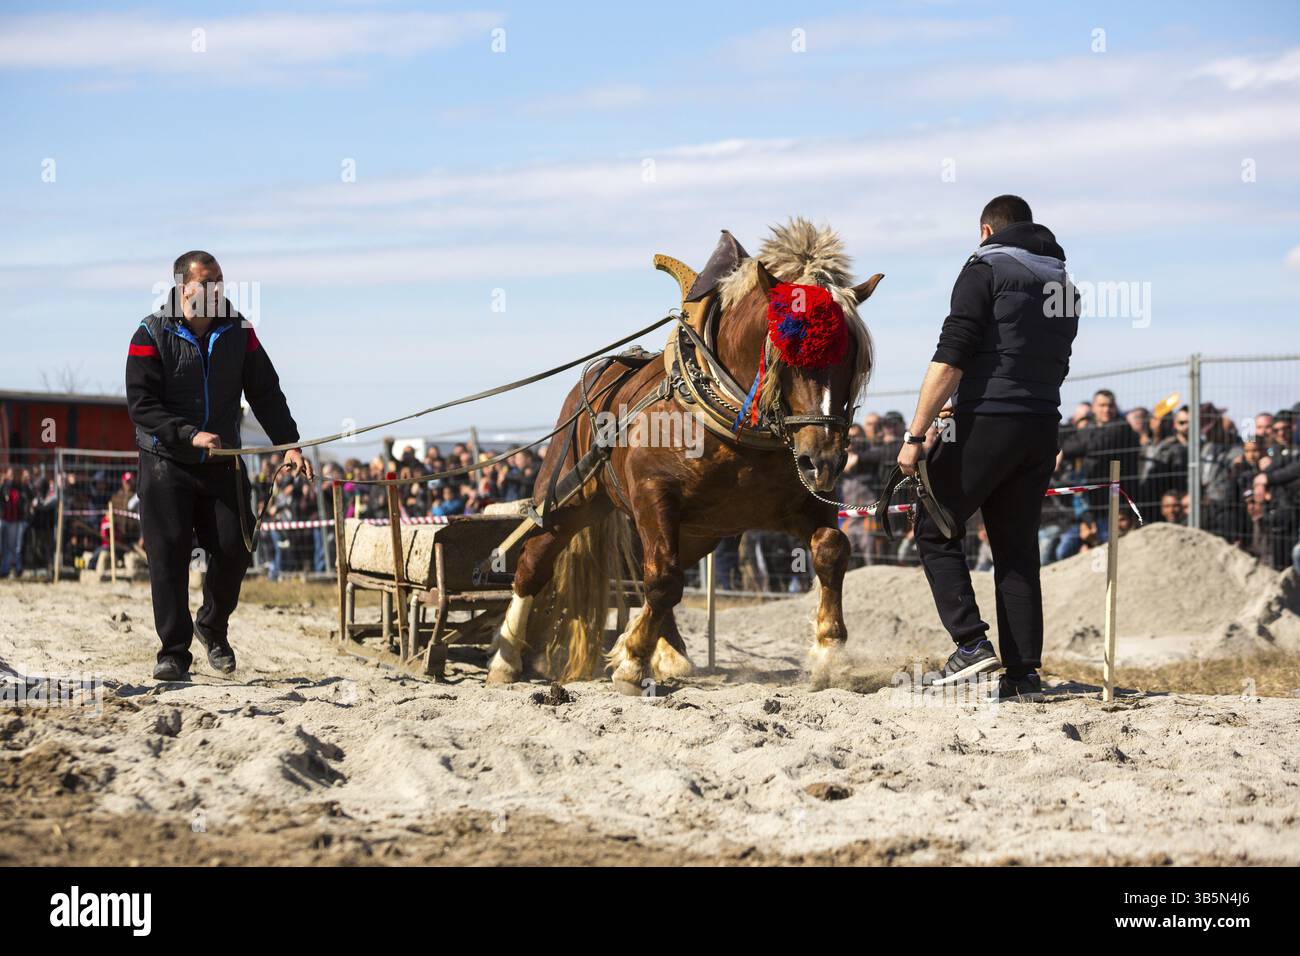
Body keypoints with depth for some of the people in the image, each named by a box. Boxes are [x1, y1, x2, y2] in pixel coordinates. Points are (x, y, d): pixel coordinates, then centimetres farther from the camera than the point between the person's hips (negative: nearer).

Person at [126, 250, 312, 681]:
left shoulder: (238, 331, 4)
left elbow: (265, 393, 6)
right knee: (168, 555, -7)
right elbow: (141, 404, -14)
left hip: (223, 463, 3)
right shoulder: (152, 334, -9)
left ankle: (213, 626, 26)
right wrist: (190, 435, -26)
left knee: (233, 550, -1)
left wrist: (288, 444, -6)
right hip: (166, 463, -3)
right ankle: (173, 651, 1)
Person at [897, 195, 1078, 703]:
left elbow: (950, 359, -13)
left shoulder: (985, 269, -5)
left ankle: (971, 643, -6)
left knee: (935, 530, 6)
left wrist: (915, 436, -15)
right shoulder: (1063, 281, 17)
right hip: (1043, 430, 7)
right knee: (1017, 548, 10)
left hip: (987, 423, -7)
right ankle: (1024, 674, 6)